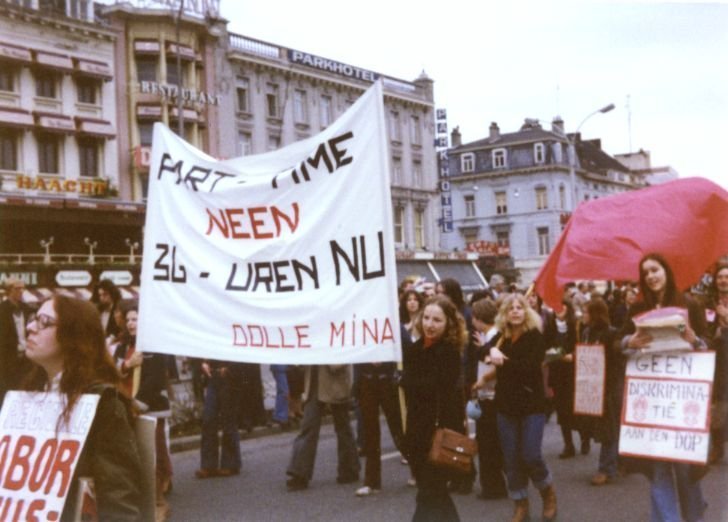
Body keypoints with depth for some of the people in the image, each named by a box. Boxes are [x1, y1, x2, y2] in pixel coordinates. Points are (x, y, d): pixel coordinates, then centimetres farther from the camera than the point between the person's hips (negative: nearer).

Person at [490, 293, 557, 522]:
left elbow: (531, 367, -17)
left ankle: (548, 492, 22)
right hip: (506, 405, 4)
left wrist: (505, 362, -14)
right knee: (511, 459, 5)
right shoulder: (501, 336, 5)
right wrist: (492, 351, -17)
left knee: (530, 456, -7)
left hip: (532, 405, -4)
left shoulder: (535, 336, -7)